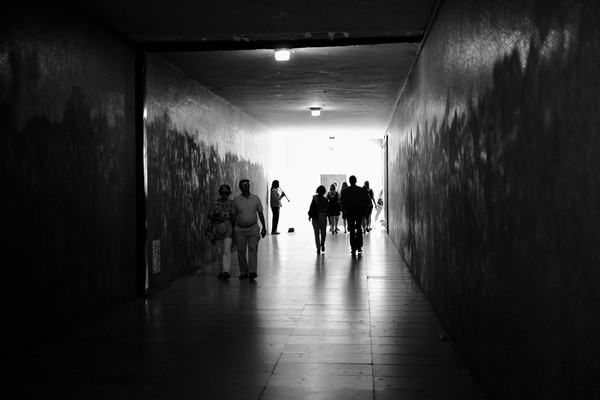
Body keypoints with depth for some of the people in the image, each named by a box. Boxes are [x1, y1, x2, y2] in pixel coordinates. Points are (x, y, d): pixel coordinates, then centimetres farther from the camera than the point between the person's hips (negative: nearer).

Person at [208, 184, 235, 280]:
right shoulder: (215, 203, 7)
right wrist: (217, 218, -12)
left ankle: (226, 271, -23)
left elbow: (234, 217, 6)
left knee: (226, 250, -15)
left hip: (228, 228, -2)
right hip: (217, 228, 2)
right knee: (219, 251, 7)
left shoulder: (232, 203, 4)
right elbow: (210, 216, 5)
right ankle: (221, 271, 21)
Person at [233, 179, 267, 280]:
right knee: (241, 251, 2)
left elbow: (260, 213, 8)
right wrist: (232, 229, 9)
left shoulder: (255, 199, 2)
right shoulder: (236, 200, 2)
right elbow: (234, 215, 9)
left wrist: (264, 227, 6)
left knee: (253, 249, -10)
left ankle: (252, 272, -12)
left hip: (253, 228, -1)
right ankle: (244, 273, 11)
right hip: (240, 229, 1)